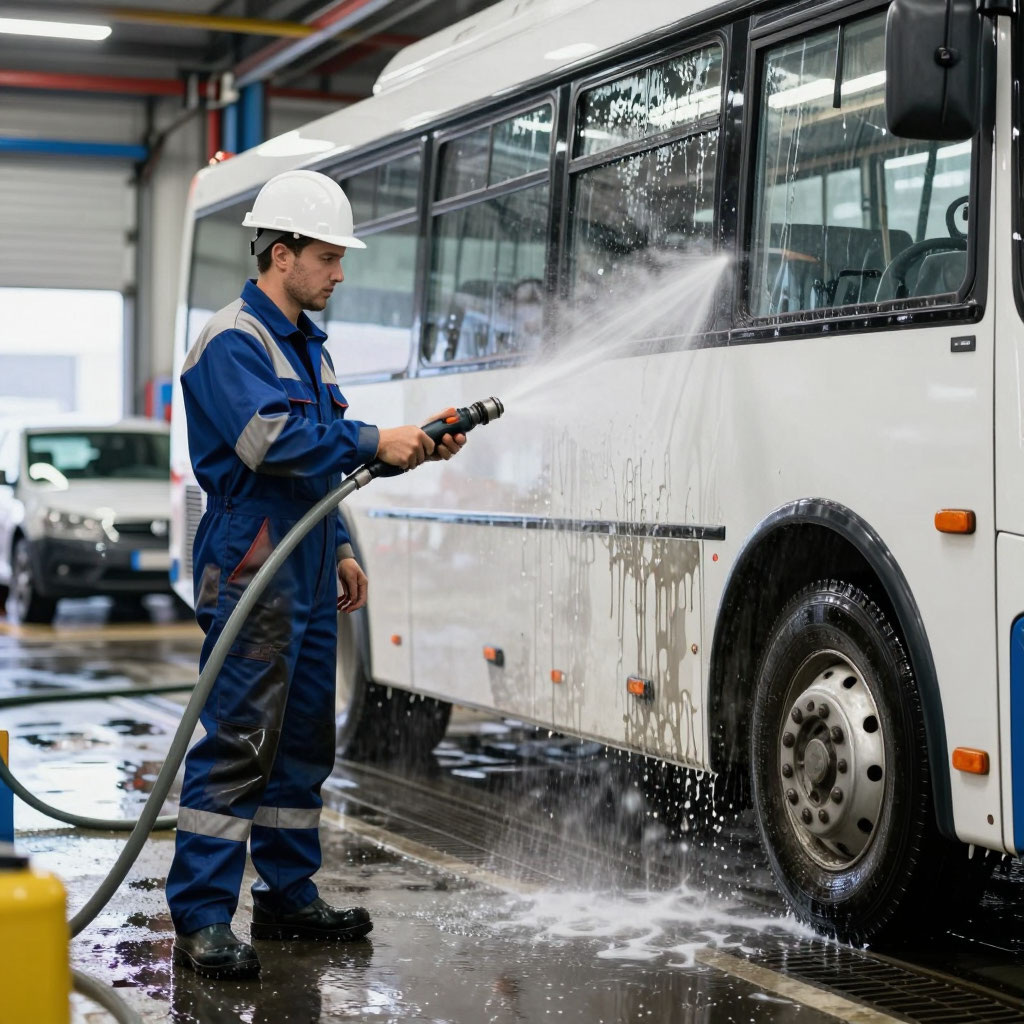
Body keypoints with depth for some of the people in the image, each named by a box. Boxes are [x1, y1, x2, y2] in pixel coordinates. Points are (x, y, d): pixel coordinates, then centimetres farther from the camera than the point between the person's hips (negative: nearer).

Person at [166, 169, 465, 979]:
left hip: (307, 576, 10)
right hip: (251, 573, -10)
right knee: (238, 743, -11)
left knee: (305, 741, 13)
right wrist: (375, 442, -21)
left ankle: (289, 895, 23)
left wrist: (340, 550, 20)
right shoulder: (233, 341, -10)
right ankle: (201, 919, -7)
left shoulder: (308, 346, 20)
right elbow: (270, 440, -24)